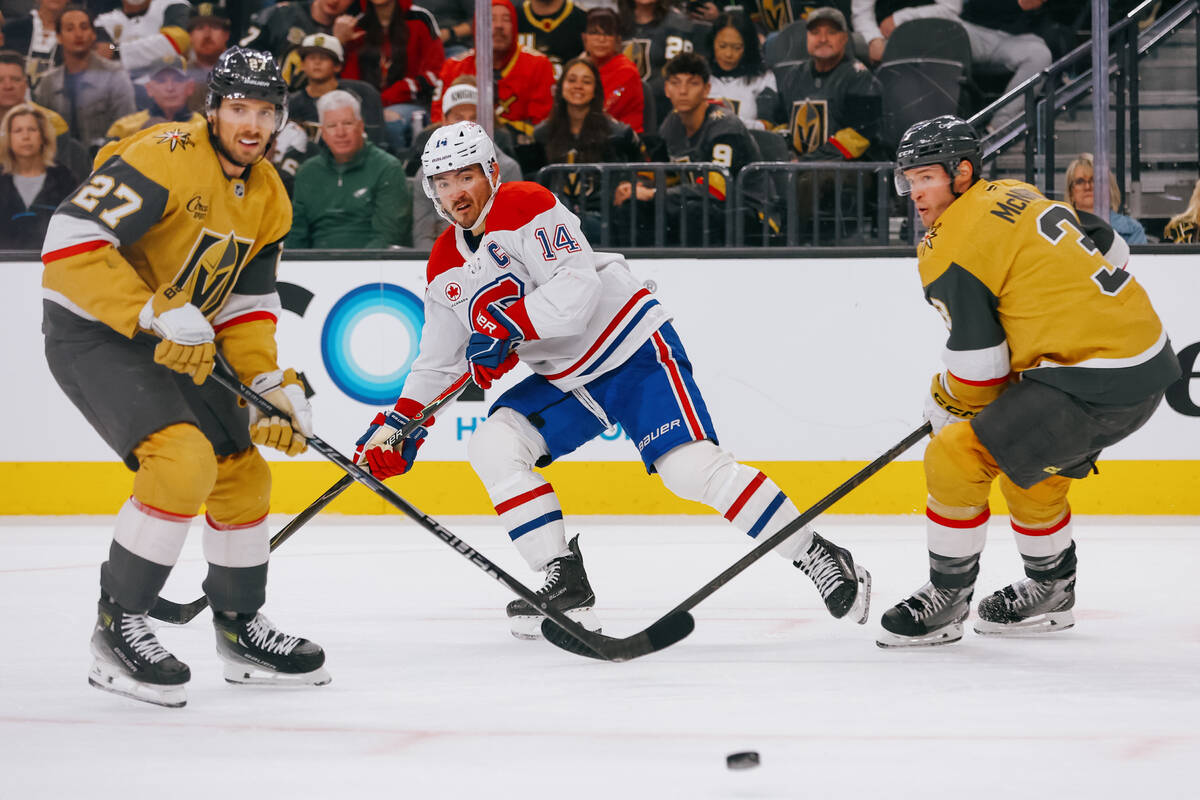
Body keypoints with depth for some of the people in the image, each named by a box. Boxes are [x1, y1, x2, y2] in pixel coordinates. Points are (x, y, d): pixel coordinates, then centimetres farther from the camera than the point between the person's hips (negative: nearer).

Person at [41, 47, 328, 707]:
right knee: (183, 460, -25)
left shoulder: (267, 196, 5)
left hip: (177, 344, 9)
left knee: (243, 473, 10)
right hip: (91, 332, -9)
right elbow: (71, 241, -29)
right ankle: (117, 628, -14)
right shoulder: (163, 159, -22)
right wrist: (157, 317, -32)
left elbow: (249, 302, 13)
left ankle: (240, 628, 28)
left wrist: (272, 385, -1)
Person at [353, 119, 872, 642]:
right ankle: (566, 585, -6)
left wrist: (506, 328, -32)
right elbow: (438, 362, 15)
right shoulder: (445, 270, 7)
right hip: (564, 380, 8)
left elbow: (577, 288, -28)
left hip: (635, 351, -8)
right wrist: (400, 424, 4)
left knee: (691, 467, -21)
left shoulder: (527, 207, -16)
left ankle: (817, 558, -12)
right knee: (492, 446, -10)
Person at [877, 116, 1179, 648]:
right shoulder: (1016, 196, 15)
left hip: (1093, 381, -10)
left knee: (955, 458, -7)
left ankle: (946, 600, 5)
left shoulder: (952, 249, -13)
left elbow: (979, 369, -10)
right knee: (1031, 470, 30)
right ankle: (1050, 593, 44)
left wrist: (944, 408, 12)